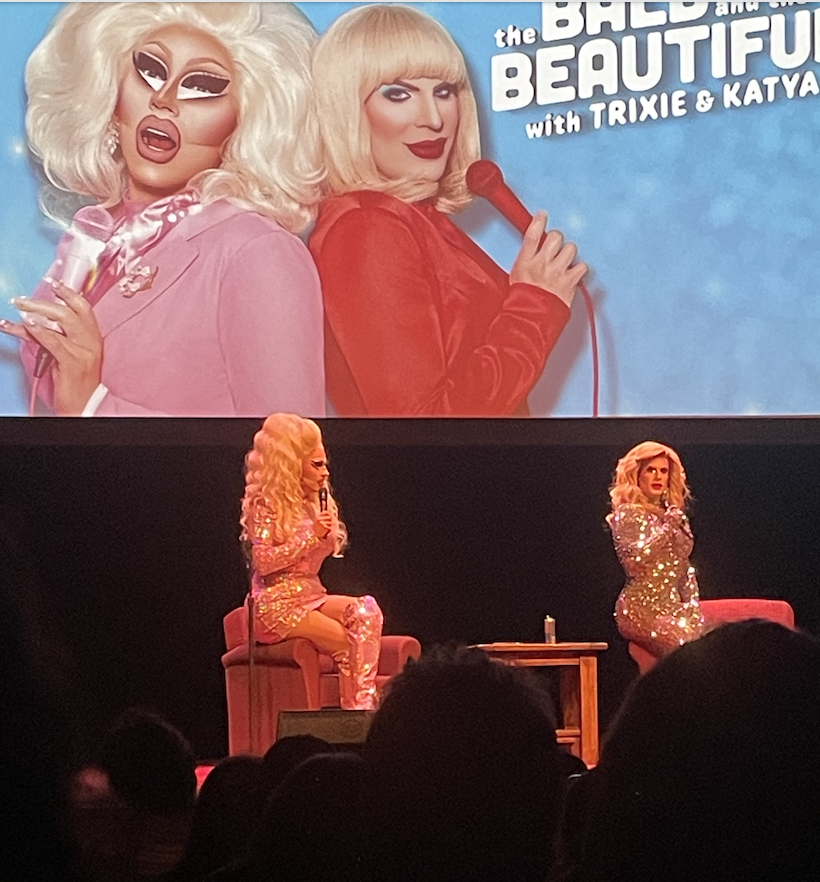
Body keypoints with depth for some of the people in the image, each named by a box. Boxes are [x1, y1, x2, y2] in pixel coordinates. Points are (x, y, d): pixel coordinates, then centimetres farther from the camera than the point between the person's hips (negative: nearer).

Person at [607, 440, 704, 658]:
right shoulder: (627, 514, 0)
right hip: (642, 609, -6)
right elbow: (635, 559, -15)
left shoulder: (672, 515, 20)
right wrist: (666, 528, -11)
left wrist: (693, 605, 12)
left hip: (673, 607, 6)